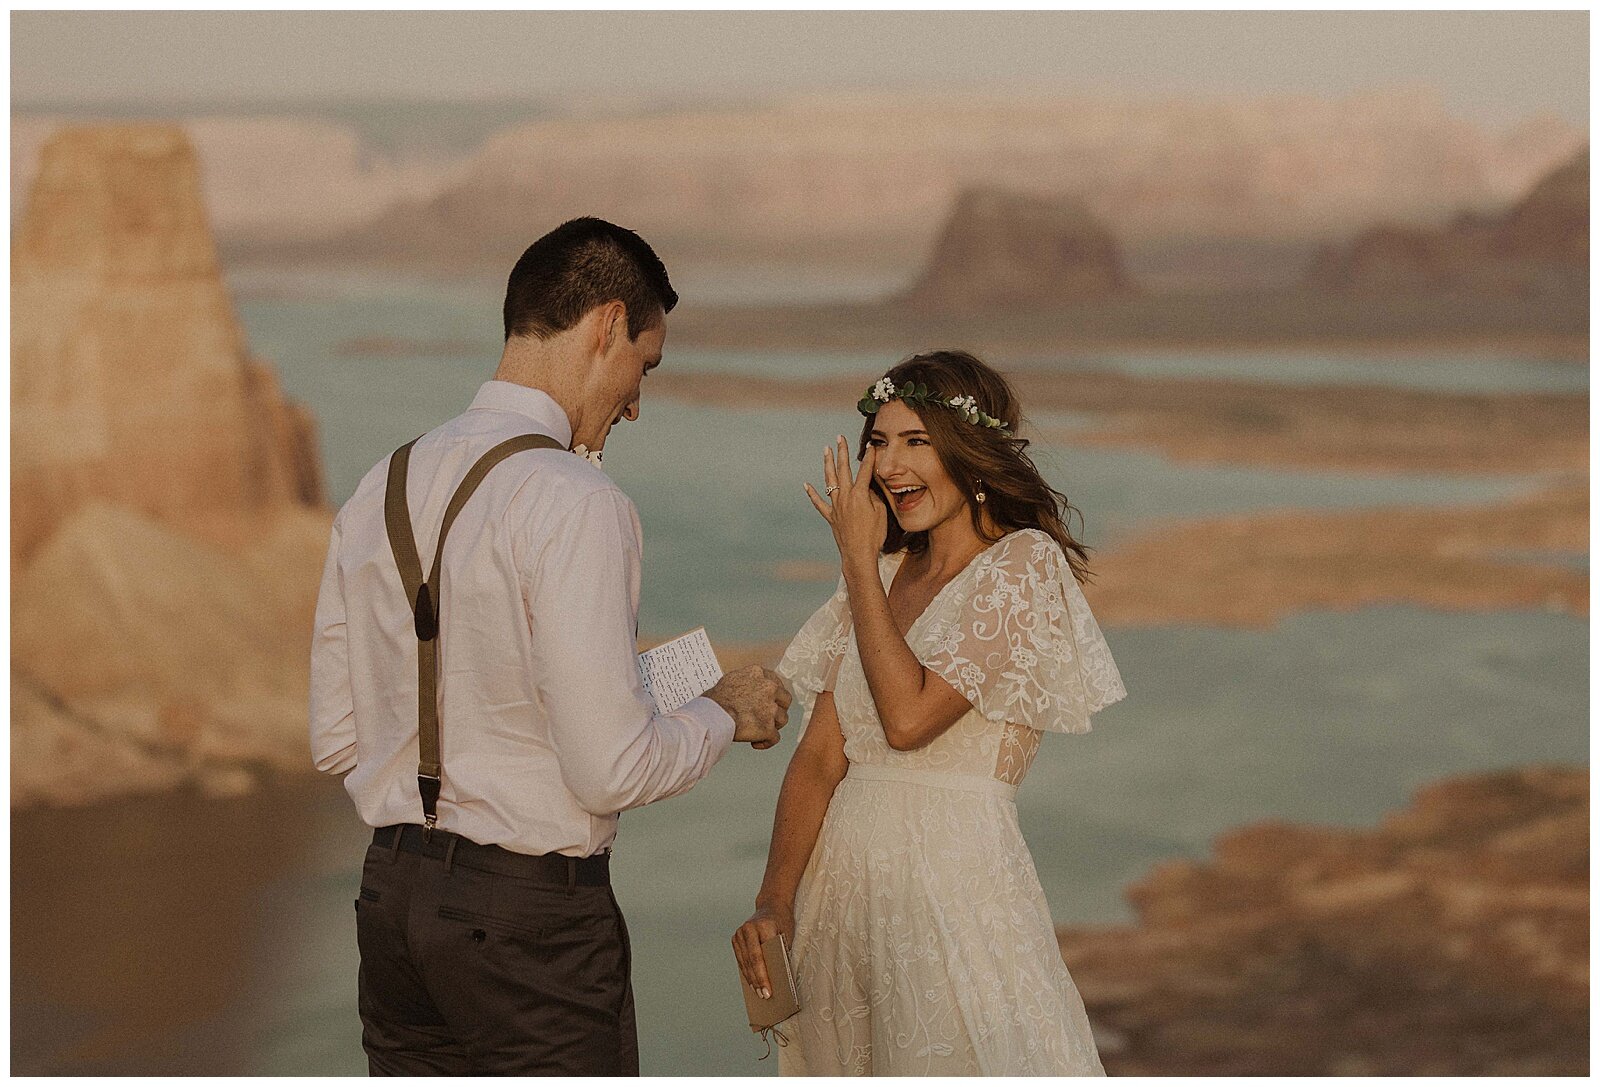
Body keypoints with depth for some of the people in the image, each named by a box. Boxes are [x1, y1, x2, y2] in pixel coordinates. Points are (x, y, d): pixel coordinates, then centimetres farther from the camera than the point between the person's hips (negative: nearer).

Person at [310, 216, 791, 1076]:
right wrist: (722, 714, -1)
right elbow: (611, 770, -19)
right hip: (533, 910, -7)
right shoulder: (574, 503, -16)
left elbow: (335, 740, 12)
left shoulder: (379, 491, 7)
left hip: (392, 891, 8)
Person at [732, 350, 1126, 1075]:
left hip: (955, 884, -6)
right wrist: (773, 901, -7)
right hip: (839, 877, 6)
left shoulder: (1026, 564, -7)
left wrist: (858, 557, -8)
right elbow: (819, 756, 6)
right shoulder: (883, 576, 13)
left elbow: (908, 716, -18)